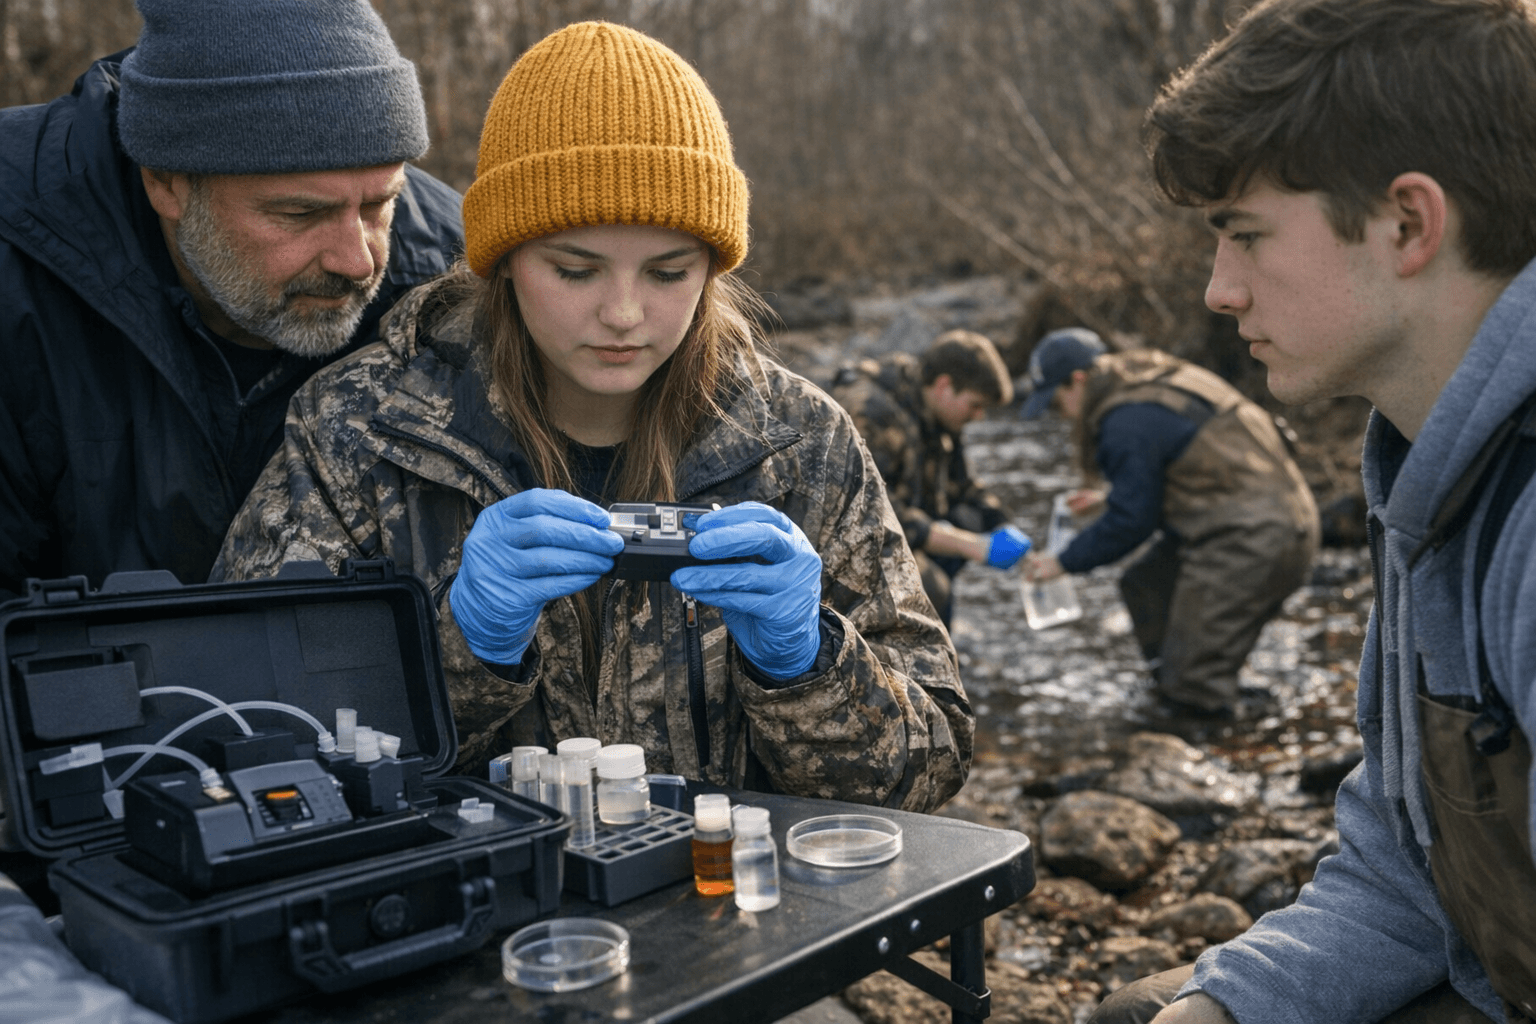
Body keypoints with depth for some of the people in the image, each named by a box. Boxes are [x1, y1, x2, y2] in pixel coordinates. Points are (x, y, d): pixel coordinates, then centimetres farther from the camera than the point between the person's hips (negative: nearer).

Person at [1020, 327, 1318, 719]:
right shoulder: (1158, 378, 14)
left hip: (1250, 543, -11)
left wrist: (1064, 562, 1)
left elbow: (1131, 521, -11)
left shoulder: (1128, 422, -16)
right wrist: (1110, 498, 26)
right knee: (1144, 584, 19)